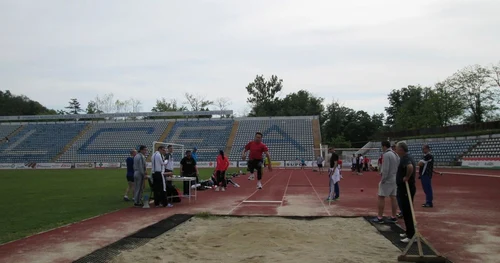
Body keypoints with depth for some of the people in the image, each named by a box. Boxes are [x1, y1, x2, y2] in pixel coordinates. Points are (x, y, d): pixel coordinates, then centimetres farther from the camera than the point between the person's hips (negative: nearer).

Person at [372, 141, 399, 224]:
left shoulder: (386, 155, -15)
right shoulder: (395, 154, 12)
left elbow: (385, 169, -20)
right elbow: (398, 167, 14)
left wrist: (382, 180, -13)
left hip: (387, 180, -9)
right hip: (395, 179, 9)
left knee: (381, 197, -3)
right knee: (393, 197, 11)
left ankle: (380, 217, -1)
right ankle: (394, 217, 16)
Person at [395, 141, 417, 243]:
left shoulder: (406, 158, -20)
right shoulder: (405, 158, 12)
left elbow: (410, 167, -41)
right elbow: (409, 167, 28)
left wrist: (407, 177, -27)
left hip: (407, 189, -10)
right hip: (404, 188, 10)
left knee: (407, 212, -4)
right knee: (405, 211, 17)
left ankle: (411, 235, 2)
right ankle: (408, 232, 27)